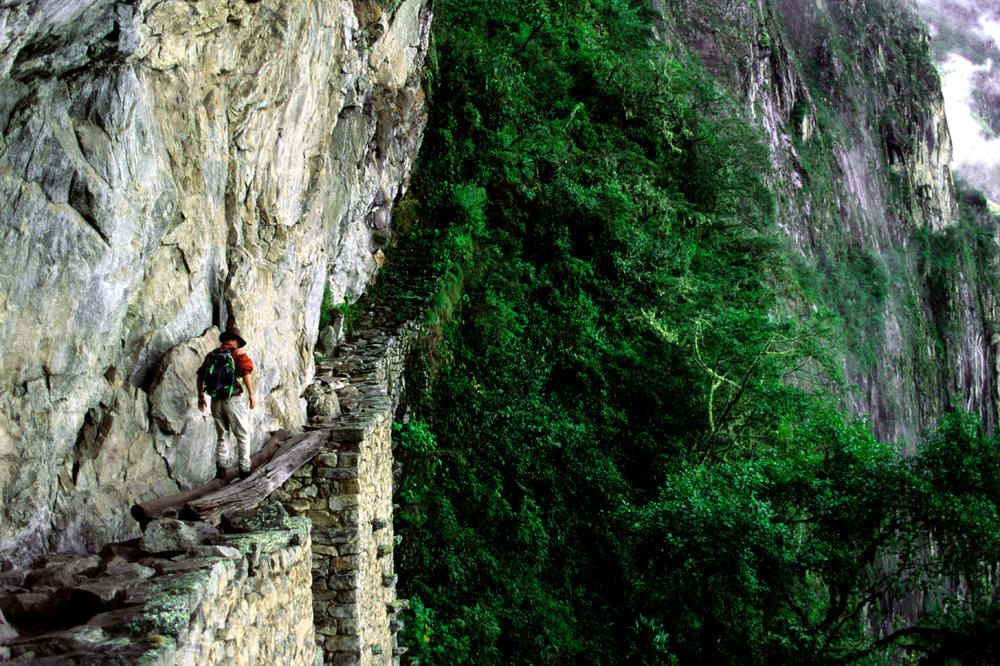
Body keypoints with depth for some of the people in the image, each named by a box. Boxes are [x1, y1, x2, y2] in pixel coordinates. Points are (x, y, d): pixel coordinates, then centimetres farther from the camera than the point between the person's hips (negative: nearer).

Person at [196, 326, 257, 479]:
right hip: (233, 399, -4)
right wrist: (251, 395, -10)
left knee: (221, 436, 17)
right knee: (243, 436, 8)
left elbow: (200, 376, 9)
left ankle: (221, 466, 9)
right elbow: (246, 374, -16)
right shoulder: (239, 354, -3)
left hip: (216, 402, 4)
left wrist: (201, 396, 18)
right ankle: (244, 469, 6)